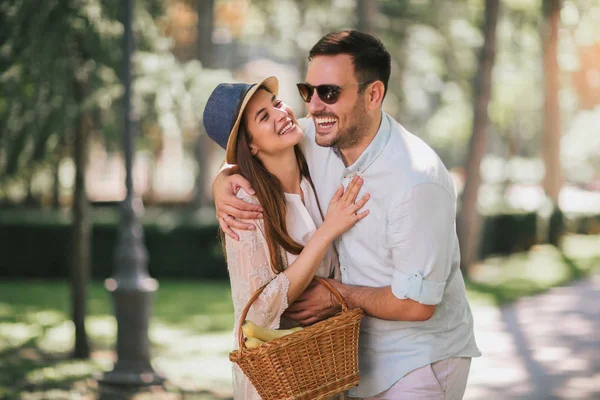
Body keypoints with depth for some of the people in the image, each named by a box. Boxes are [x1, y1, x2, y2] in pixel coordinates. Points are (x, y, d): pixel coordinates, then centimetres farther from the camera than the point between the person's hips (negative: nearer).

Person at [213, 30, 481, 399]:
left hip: (421, 357, -6)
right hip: (361, 348, 7)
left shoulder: (417, 181, -28)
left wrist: (339, 295, -12)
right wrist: (223, 183, -13)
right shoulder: (315, 138, -9)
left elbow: (416, 305, -25)